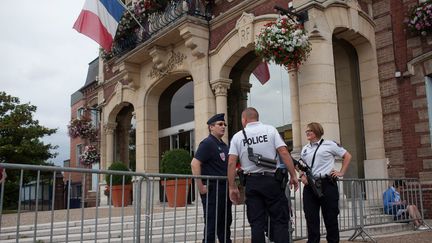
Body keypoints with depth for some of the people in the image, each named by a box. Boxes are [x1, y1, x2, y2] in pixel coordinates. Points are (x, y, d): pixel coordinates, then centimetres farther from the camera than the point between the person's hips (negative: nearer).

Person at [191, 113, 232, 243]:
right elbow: (195, 164, -20)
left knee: (225, 222, 15)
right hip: (212, 189, -9)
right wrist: (201, 187, -22)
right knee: (211, 224, -2)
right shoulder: (207, 143, -9)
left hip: (224, 189, 9)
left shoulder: (224, 145, 17)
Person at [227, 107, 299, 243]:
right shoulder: (270, 130, 2)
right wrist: (293, 175, -2)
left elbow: (231, 163, -2)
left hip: (251, 182, 2)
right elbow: (284, 153, -7)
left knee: (256, 223, 6)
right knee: (279, 221, 4)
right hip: (271, 180, -1)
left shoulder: (238, 136, 4)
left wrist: (232, 187, 2)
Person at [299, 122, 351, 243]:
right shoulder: (305, 149, 17)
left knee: (330, 217, 3)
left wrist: (341, 172, 2)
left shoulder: (329, 145, 2)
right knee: (311, 217, 3)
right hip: (309, 186, 4)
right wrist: (302, 175, 3)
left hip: (327, 184, -4)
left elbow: (347, 156, 8)